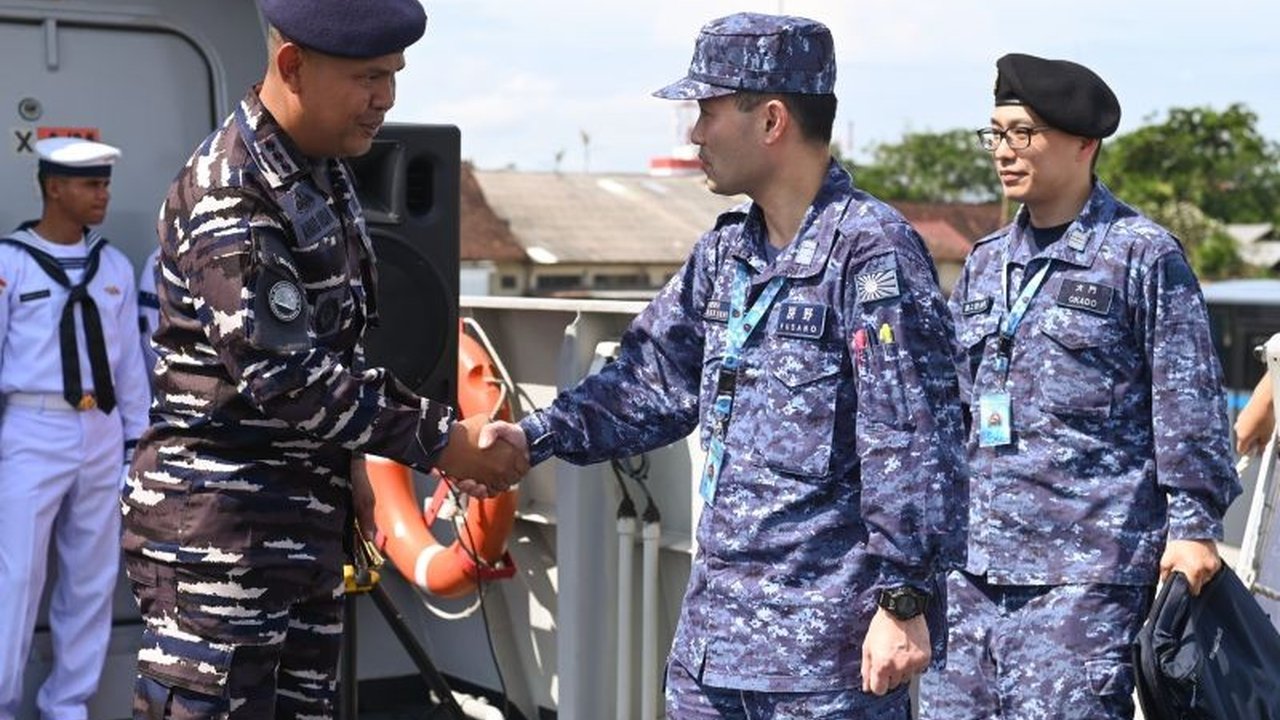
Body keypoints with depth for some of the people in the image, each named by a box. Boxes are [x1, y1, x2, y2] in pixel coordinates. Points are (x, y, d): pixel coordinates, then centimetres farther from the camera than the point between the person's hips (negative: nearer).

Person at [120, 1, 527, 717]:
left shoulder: (324, 168, 10)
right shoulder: (230, 199, -19)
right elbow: (283, 375, -24)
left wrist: (347, 458, 20)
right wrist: (439, 441, -20)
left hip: (307, 517, 9)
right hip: (219, 524, -9)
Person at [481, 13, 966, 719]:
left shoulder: (871, 251, -15)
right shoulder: (726, 252, 11)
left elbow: (912, 443, -17)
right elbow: (654, 379, 16)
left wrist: (905, 600, -18)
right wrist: (537, 436, 3)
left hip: (832, 640, -8)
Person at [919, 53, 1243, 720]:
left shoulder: (1143, 254, -2)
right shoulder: (985, 263, 16)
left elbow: (1189, 406, -4)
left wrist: (1193, 526, -8)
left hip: (1089, 568, -6)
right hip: (973, 563, 6)